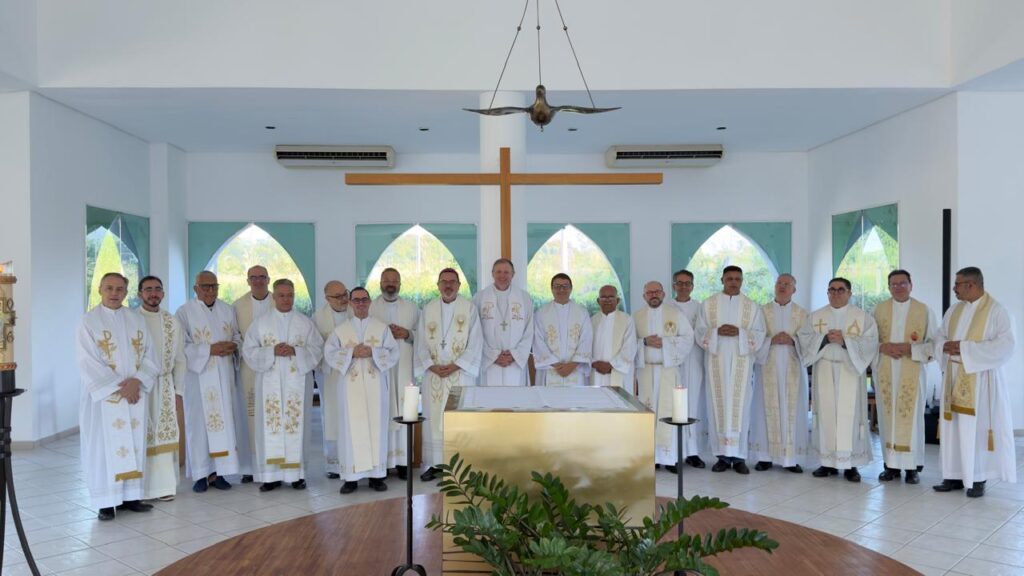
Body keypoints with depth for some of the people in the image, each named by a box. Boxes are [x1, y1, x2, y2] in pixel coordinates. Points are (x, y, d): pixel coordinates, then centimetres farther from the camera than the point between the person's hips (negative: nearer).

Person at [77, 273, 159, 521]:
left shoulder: (137, 320, 9)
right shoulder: (89, 321, -3)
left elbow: (148, 355, 5)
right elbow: (88, 362, -9)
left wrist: (137, 381, -11)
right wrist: (117, 387, -14)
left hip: (135, 394, 4)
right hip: (103, 396, -4)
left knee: (133, 443, 6)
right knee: (104, 445, 0)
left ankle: (130, 496, 14)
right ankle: (106, 501, 6)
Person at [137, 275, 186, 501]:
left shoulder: (172, 322, 8)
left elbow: (179, 359, 11)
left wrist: (178, 391, 7)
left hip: (165, 387, 3)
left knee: (164, 436, 4)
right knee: (140, 437, -1)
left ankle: (163, 486, 12)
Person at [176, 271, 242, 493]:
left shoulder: (228, 310, 11)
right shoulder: (184, 312, -2)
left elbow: (238, 336, 15)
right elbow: (182, 345, -8)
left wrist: (233, 346, -7)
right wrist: (210, 349, -17)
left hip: (223, 376, 4)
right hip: (198, 376, -4)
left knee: (224, 420, 2)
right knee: (199, 422, -1)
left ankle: (217, 472, 10)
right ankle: (200, 473, 6)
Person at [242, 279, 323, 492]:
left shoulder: (306, 323, 8)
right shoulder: (260, 322, 8)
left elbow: (317, 349, 3)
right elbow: (248, 350, 3)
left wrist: (295, 351, -14)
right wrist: (272, 351, -13)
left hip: (297, 383, 0)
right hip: (270, 383, 0)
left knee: (297, 425, -1)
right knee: (270, 426, -2)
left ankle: (297, 472, 7)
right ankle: (271, 474, 4)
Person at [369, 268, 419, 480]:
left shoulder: (411, 307, 13)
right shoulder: (369, 308, 8)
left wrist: (407, 334, -7)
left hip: (404, 369, 1)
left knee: (403, 411, -3)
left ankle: (402, 461, 2)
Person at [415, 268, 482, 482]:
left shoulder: (469, 308, -1)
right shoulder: (428, 309, 7)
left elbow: (475, 344, -5)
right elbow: (421, 343, 5)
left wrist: (455, 366, -12)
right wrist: (431, 366, -8)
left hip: (461, 374, -2)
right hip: (434, 375, 3)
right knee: (434, 419, 4)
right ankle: (434, 463, 12)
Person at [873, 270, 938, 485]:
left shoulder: (924, 310, 3)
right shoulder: (879, 309, 7)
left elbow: (934, 342, 1)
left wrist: (911, 348, -14)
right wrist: (883, 347, -12)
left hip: (912, 373, -1)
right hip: (885, 372, 2)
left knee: (911, 417, -3)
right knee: (888, 416, 2)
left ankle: (912, 466, 5)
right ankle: (891, 465, 10)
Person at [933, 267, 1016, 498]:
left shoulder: (997, 311, -8)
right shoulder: (954, 310, 12)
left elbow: (1005, 347, -17)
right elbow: (940, 338, 15)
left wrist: (966, 347, -20)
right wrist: (946, 346, -8)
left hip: (980, 380, -6)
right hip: (954, 378, 6)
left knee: (978, 428, -2)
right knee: (953, 427, 6)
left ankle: (978, 479, 7)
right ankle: (954, 476, 14)